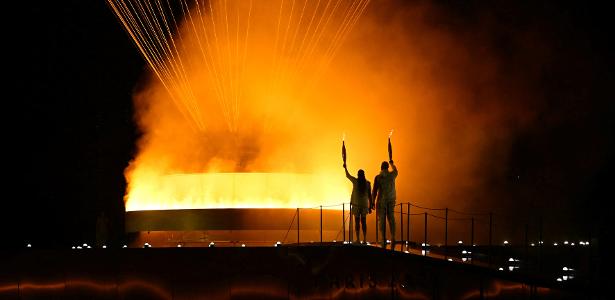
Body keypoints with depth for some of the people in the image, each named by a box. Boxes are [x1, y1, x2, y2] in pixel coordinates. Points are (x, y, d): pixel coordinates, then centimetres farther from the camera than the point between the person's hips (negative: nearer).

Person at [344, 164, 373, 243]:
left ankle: (357, 239, -5)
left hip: (356, 204, -2)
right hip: (365, 204, 2)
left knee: (357, 221, -1)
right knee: (363, 221, 8)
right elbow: (369, 195, -1)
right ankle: (365, 239, 3)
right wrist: (370, 207, 5)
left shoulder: (355, 181, -6)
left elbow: (347, 175, 12)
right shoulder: (368, 183, 0)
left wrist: (345, 167, 31)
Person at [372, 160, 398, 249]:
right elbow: (395, 171, 28)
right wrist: (392, 163, 48)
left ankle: (384, 240, -3)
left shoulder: (378, 177, -9)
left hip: (381, 201, -3)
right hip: (391, 200, 3)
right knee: (391, 219, 8)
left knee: (382, 221, 1)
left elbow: (374, 191, -10)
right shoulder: (392, 175, 2)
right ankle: (393, 238, -5)